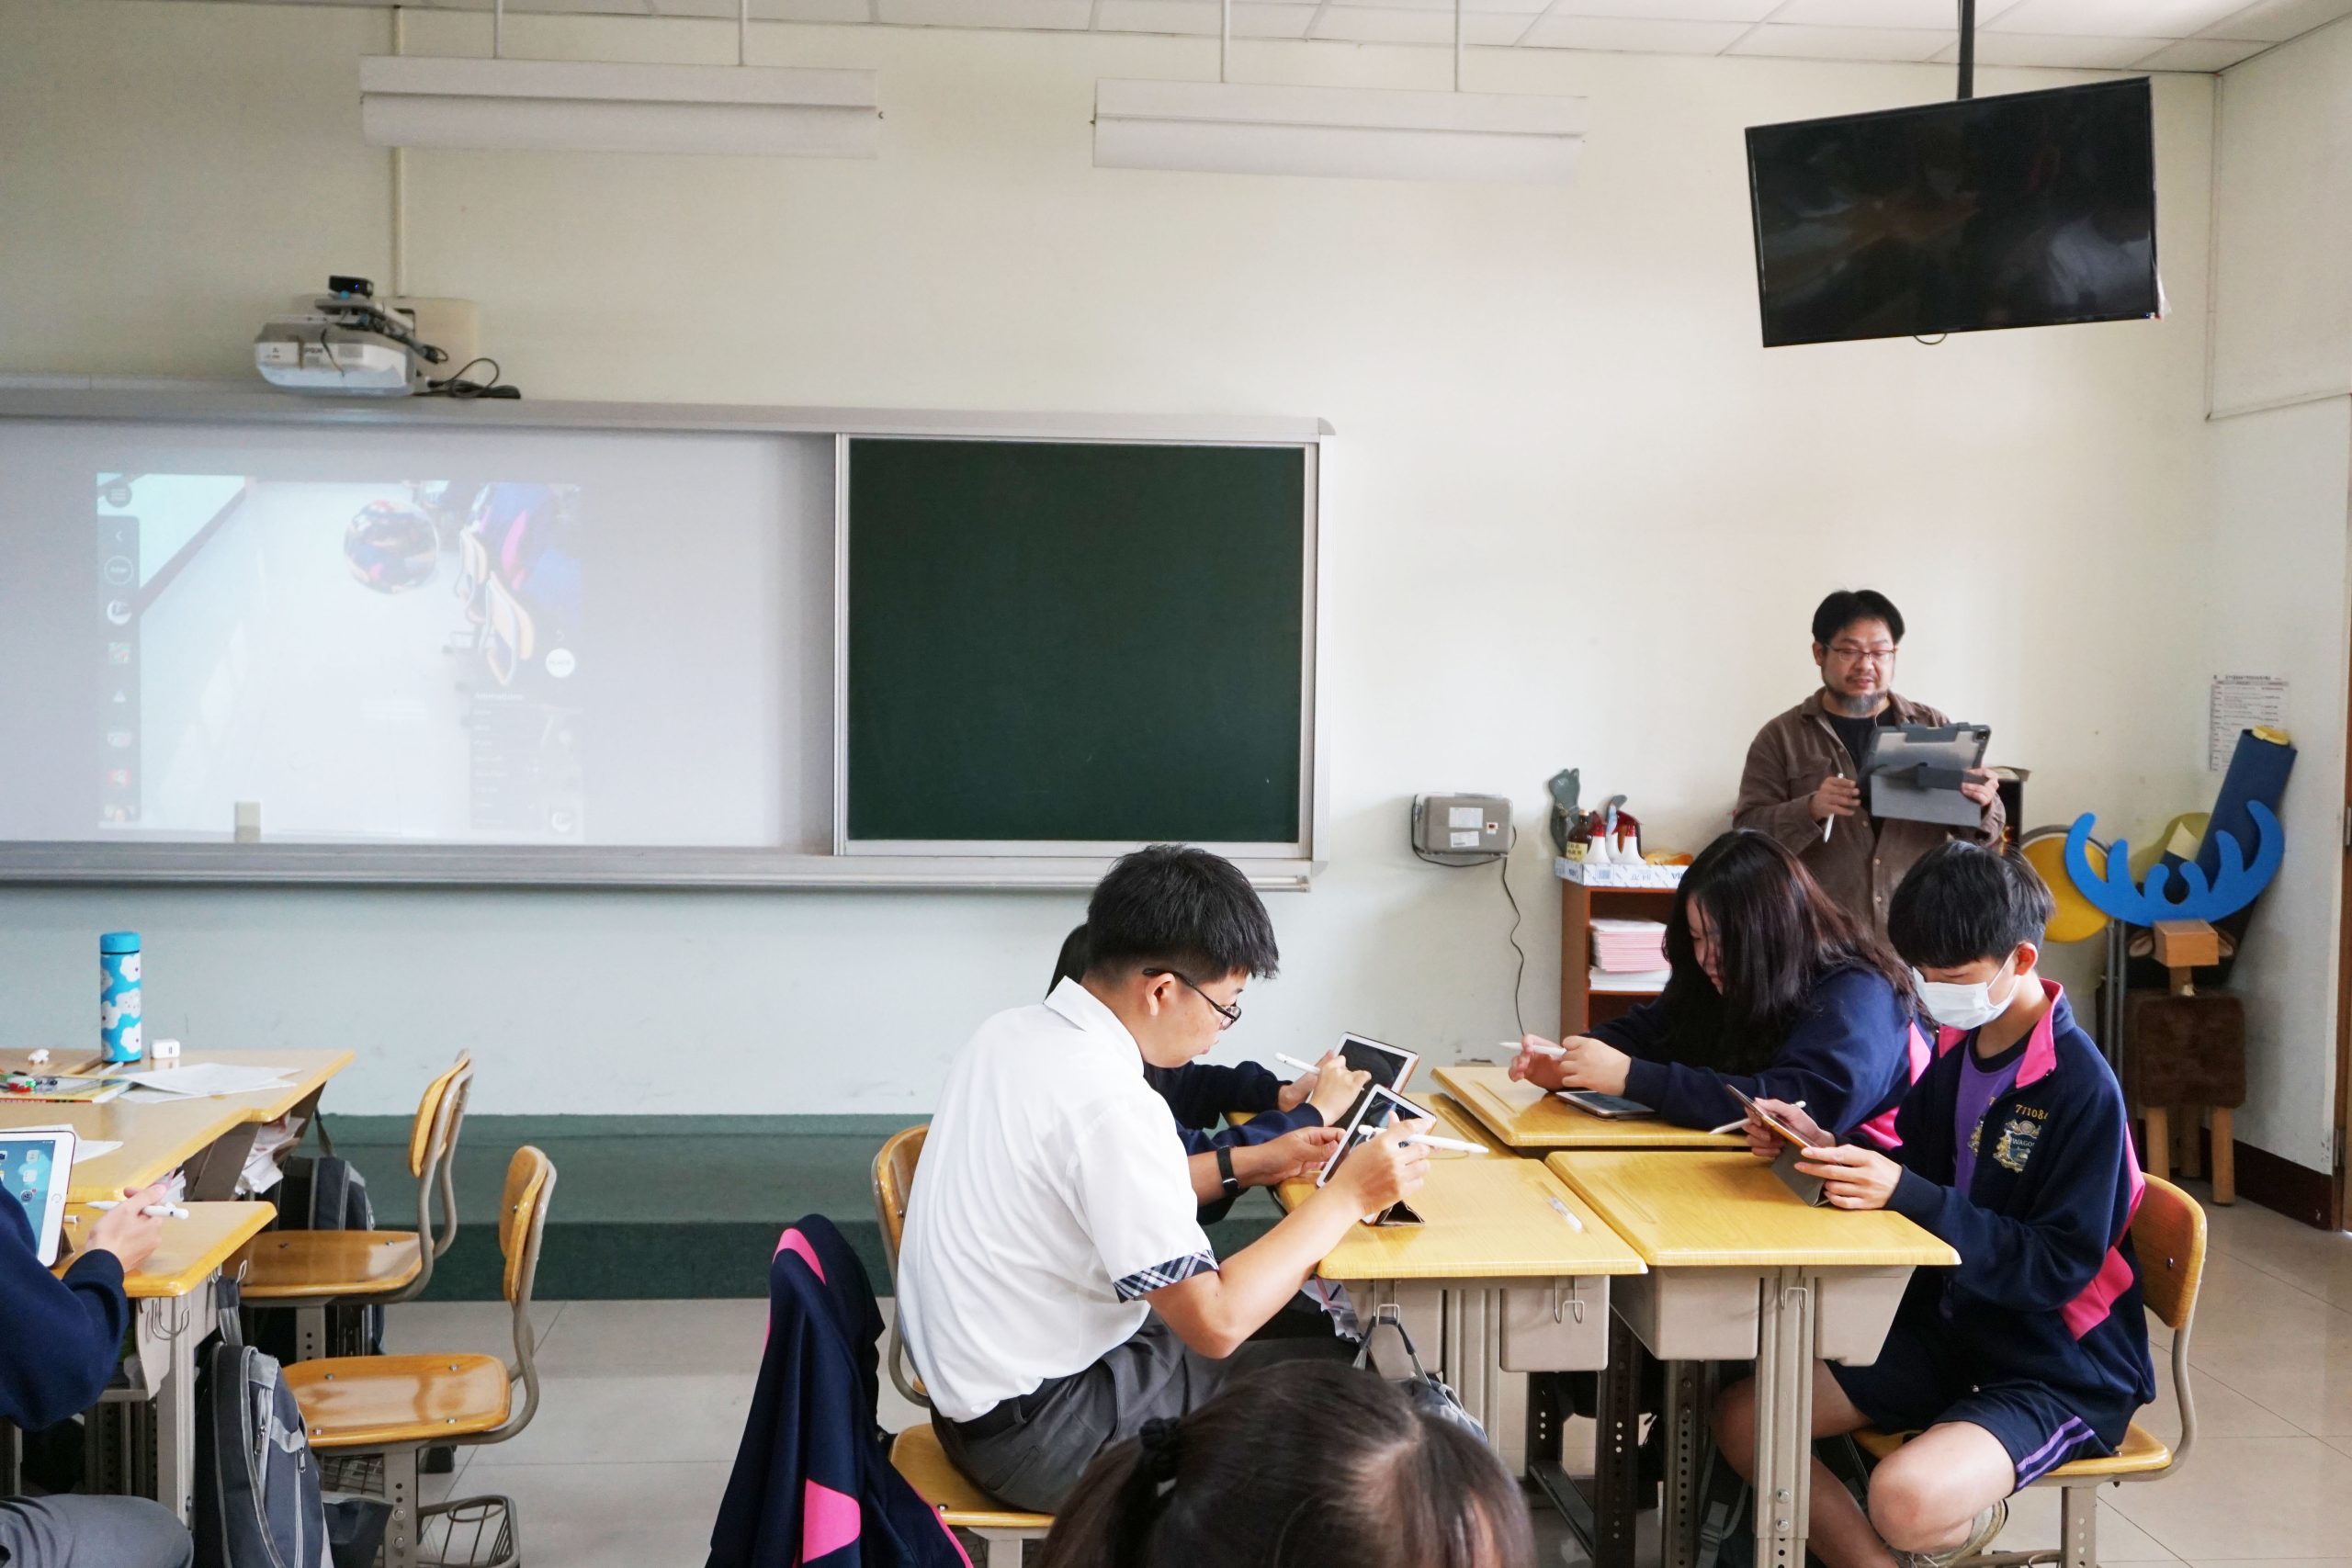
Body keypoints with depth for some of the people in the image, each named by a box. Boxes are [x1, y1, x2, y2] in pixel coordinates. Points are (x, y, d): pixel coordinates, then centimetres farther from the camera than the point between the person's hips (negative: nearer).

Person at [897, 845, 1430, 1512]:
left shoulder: (1012, 1033, 0)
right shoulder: (1107, 1102, -28)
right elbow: (1215, 1323, -25)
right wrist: (1346, 1195, -16)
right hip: (1038, 1436, -9)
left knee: (1304, 1327, 18)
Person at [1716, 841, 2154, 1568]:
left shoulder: (2082, 1089, -21)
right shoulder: (1958, 1052, 1)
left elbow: (2061, 1268, -22)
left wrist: (1907, 1193, -30)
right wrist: (1829, 1152, -8)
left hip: (2060, 1373, -7)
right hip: (1948, 1332, 7)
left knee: (1908, 1499, -33)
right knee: (1743, 1418, -4)